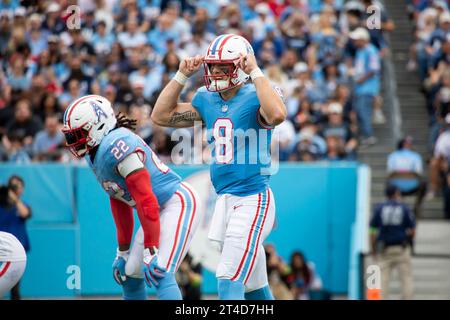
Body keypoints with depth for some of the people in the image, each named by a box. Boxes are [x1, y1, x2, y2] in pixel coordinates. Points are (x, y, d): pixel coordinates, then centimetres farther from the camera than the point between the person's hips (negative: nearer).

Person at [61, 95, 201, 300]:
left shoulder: (117, 145, -23)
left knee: (160, 274, -22)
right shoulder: (95, 155, 9)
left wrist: (151, 253, -26)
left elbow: (146, 201, -26)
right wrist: (123, 252, 22)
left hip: (177, 202, -11)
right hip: (158, 211, 11)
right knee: (130, 275, 11)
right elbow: (119, 203, 19)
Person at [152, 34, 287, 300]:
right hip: (225, 200, 8)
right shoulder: (207, 100, 10)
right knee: (254, 286, 16)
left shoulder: (254, 98, -11)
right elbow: (161, 115, 15)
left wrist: (255, 72, -25)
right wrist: (182, 76, 7)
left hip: (253, 199, -8)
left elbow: (277, 115, -34)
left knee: (229, 281, -11)